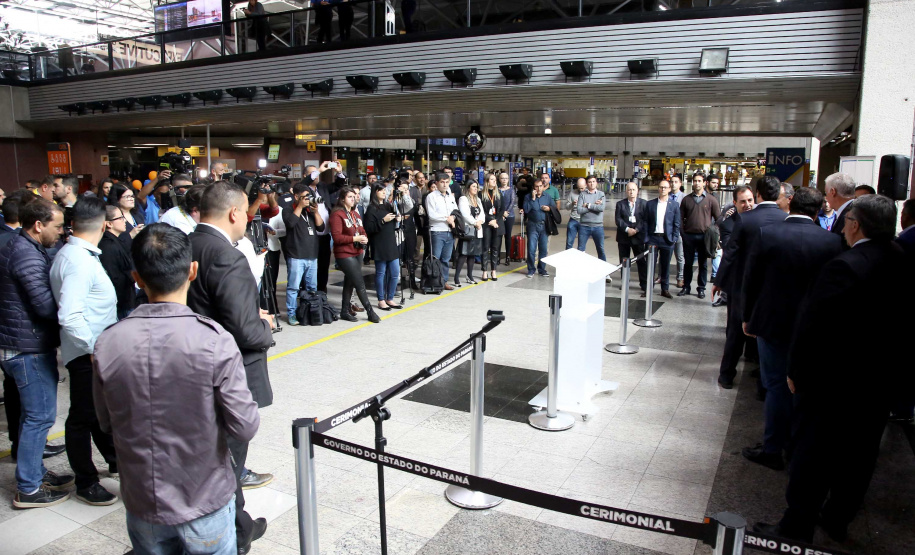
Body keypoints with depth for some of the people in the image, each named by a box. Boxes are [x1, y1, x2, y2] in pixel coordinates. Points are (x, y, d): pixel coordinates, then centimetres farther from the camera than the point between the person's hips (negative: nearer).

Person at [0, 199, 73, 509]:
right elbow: (46, 306, -23)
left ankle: (34, 472, 31)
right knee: (39, 416, -2)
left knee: (31, 413, 19)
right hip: (30, 349, -10)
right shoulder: (27, 255, -20)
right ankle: (28, 489, 8)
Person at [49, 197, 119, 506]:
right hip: (86, 353, -9)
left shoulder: (73, 254, 7)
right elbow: (69, 316, -30)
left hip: (97, 349, 10)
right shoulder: (79, 261, -23)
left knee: (100, 409, 23)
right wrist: (94, 349, -23)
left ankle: (114, 460, 41)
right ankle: (85, 484, 20)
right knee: (83, 417, 5)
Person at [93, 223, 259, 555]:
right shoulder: (215, 341, -24)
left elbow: (107, 425, 0)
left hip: (142, 505, 3)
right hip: (206, 504, -3)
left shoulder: (107, 345, -13)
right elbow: (244, 428, -19)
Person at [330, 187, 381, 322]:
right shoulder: (337, 214, -12)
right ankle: (370, 312, 2)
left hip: (357, 253, 8)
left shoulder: (355, 213, 14)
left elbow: (362, 230, 21)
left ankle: (345, 311, 25)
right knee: (360, 283, -6)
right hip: (344, 254, -8)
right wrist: (355, 238, -19)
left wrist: (364, 238, -1)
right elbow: (336, 237, -18)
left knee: (349, 282, 15)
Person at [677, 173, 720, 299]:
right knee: (688, 263, 7)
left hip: (704, 236, -1)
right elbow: (681, 218, 9)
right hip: (689, 236, 1)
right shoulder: (686, 199, 6)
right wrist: (683, 232, 0)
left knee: (703, 264, 7)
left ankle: (701, 288, 15)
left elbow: (719, 219, 3)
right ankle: (686, 287, 17)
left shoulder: (711, 200, 1)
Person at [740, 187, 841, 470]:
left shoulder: (767, 233, -13)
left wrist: (747, 317, 4)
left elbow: (750, 280, -7)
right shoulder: (832, 240, -7)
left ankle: (773, 450, 14)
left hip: (773, 322, -2)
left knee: (776, 385, 6)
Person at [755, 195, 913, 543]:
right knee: (859, 453, 19)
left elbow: (814, 325, -22)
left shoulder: (845, 267, -23)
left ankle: (797, 527, 18)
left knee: (814, 453, 6)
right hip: (883, 383, 7)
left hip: (833, 382, -7)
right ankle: (838, 520, 35)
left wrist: (796, 370, -10)